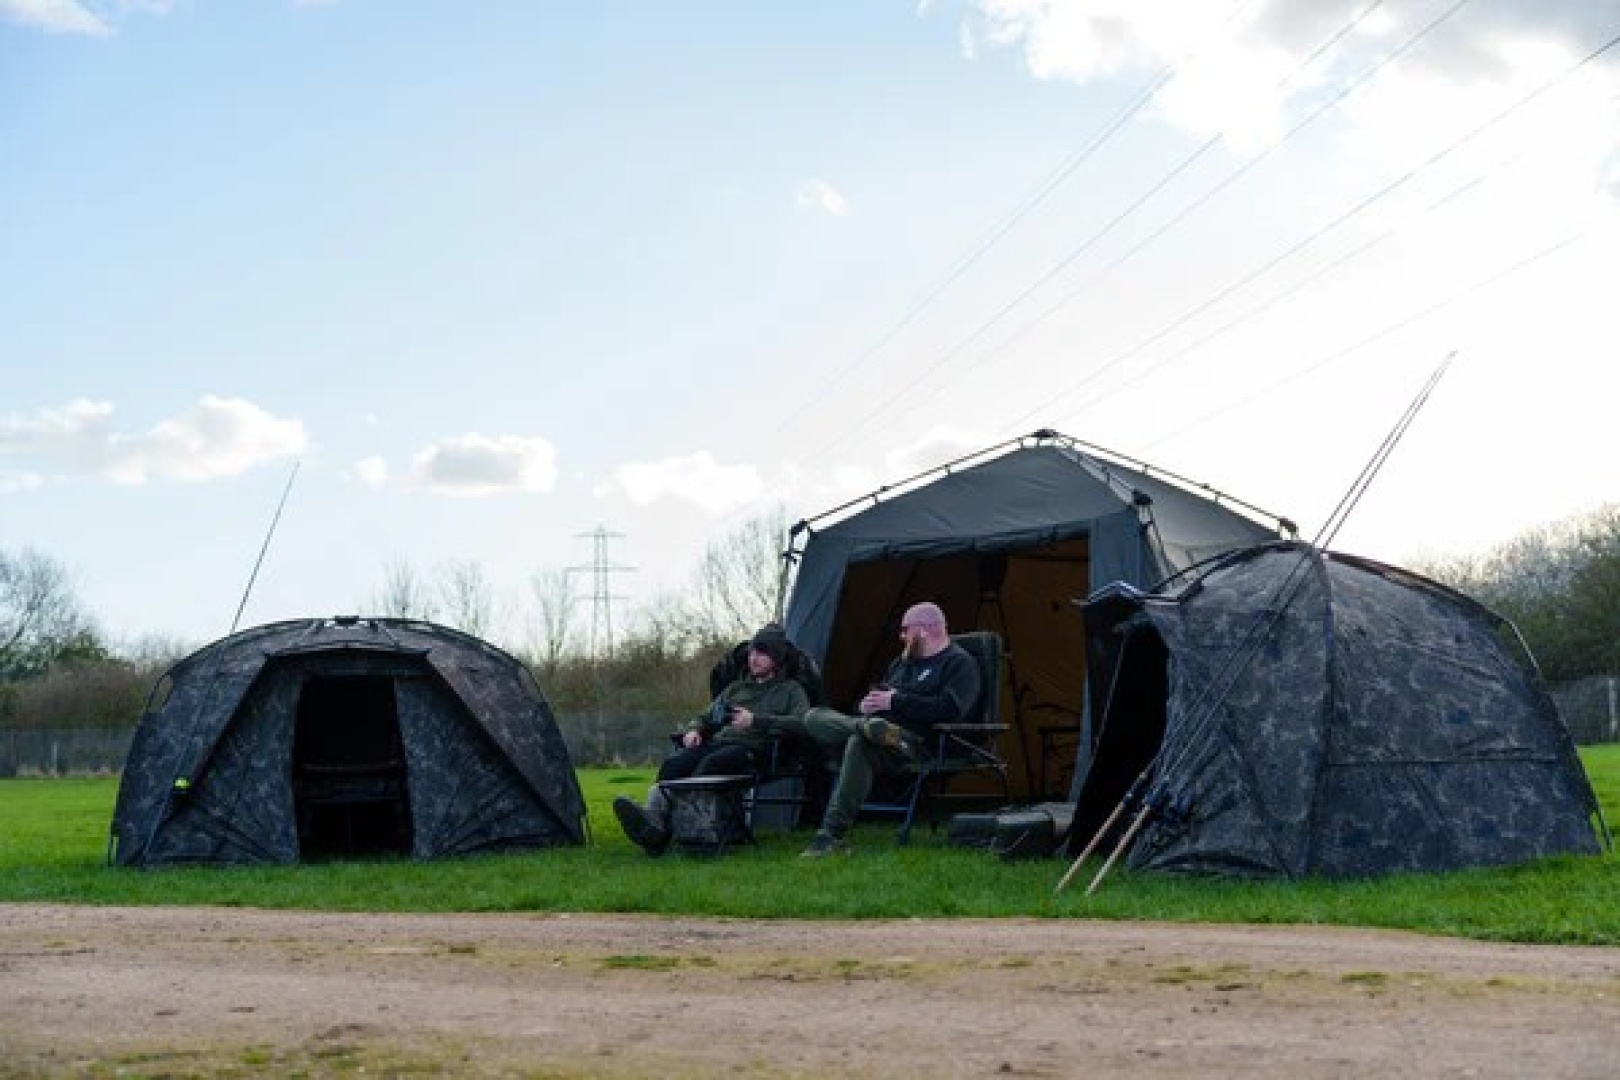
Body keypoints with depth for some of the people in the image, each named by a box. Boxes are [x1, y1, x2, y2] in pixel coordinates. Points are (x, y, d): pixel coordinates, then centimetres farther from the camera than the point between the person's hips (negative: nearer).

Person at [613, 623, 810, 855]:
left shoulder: (790, 690, 17)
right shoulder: (736, 688, 34)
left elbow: (801, 723, -2)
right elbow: (708, 717, 36)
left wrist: (756, 721, -12)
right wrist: (694, 729, 11)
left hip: (753, 749, -5)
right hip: (718, 742, 5)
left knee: (711, 764, -38)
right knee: (673, 763, -28)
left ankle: (664, 831, -52)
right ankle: (654, 816, -52)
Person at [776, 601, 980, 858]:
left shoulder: (959, 663, 3)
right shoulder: (904, 660, 29)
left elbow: (950, 709, -14)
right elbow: (877, 693, 32)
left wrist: (895, 701, -12)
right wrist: (866, 704, 5)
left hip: (915, 740, -8)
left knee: (860, 743, -38)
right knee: (814, 717, -12)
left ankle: (833, 835, -37)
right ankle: (865, 727, -40)